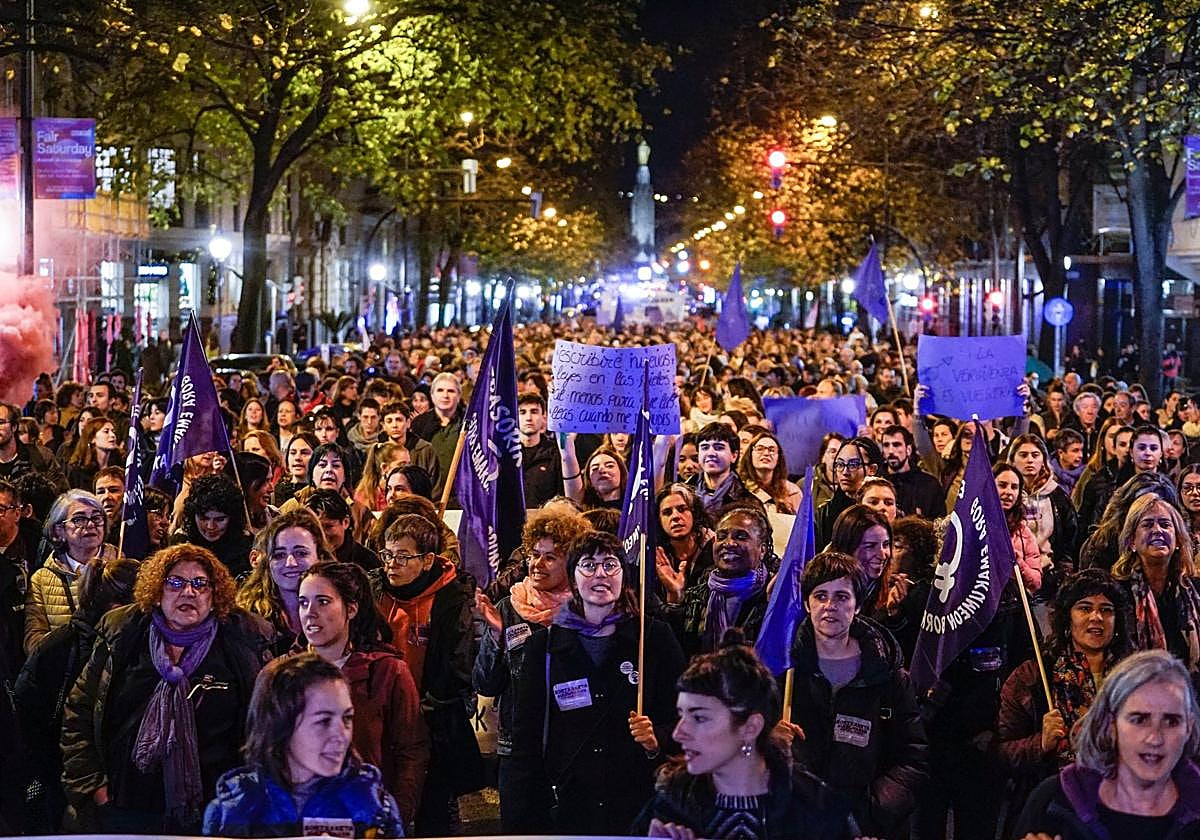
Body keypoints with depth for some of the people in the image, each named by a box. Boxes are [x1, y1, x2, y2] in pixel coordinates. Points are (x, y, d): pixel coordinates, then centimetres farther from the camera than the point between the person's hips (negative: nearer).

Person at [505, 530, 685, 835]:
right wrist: (521, 823, 2)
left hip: (641, 806, -1)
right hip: (566, 807, 1)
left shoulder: (655, 636, 3)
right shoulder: (545, 645, 7)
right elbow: (526, 738, 7)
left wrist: (656, 740, -15)